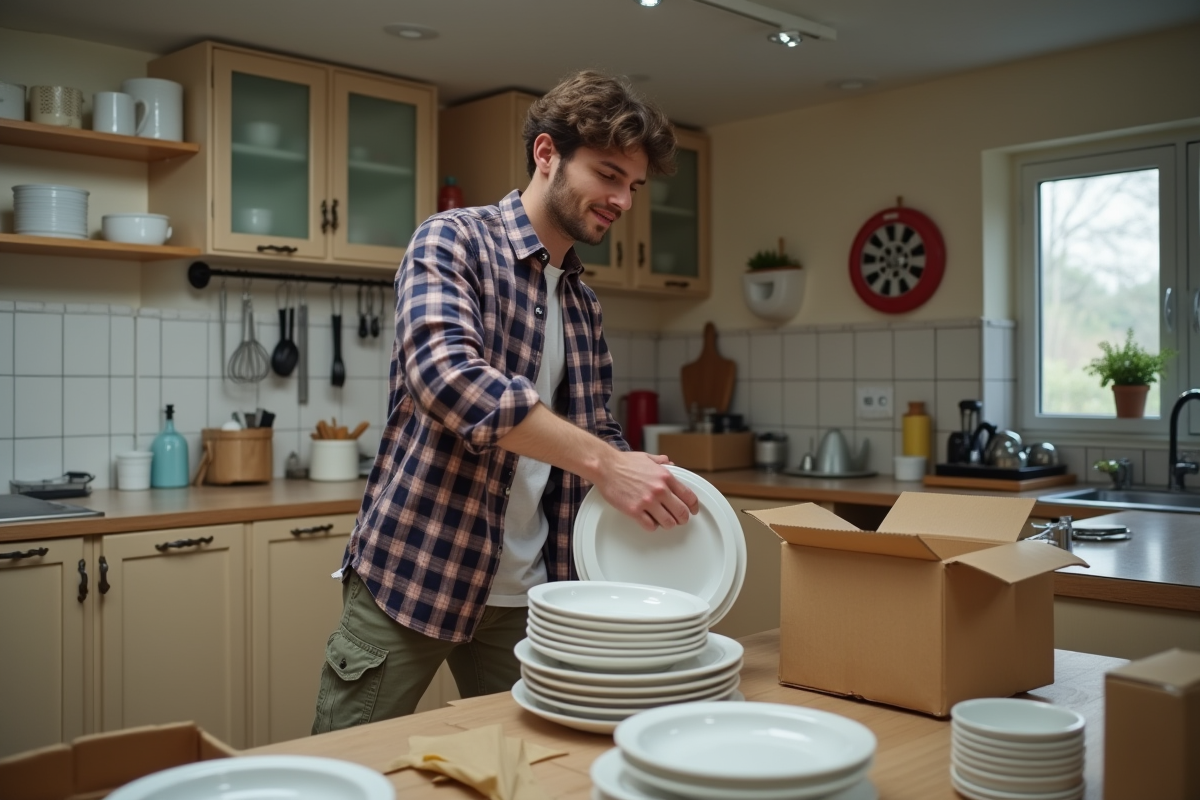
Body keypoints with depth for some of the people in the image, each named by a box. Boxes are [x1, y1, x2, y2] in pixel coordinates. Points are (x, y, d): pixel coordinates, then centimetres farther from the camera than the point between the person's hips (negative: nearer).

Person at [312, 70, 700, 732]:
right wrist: (604, 463, -29)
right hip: (410, 573, -6)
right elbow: (445, 372, -26)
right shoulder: (453, 241, -9)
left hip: (525, 593, 6)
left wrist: (649, 490, -3)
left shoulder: (582, 303, 12)